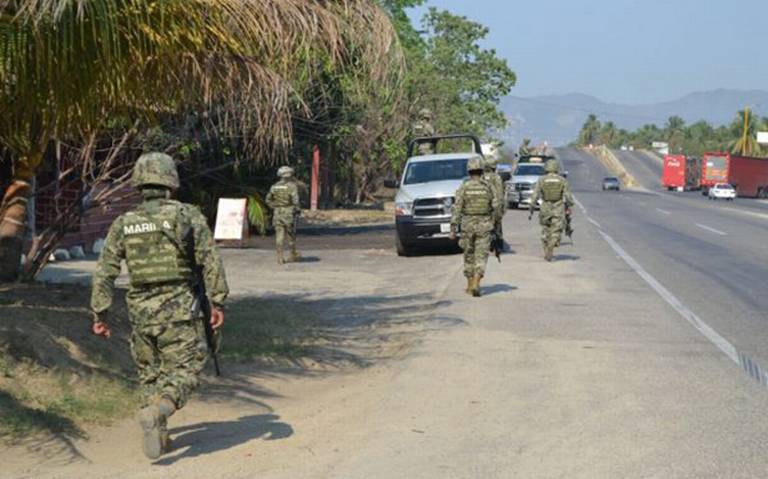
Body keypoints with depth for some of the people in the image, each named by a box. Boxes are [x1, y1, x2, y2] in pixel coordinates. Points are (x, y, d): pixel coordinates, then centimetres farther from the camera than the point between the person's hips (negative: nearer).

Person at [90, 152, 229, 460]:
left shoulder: (123, 224, 5)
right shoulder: (187, 215, -3)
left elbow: (104, 273, 3)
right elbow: (210, 261, -8)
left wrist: (99, 314, 9)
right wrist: (218, 302, -3)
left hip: (140, 313, 4)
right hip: (179, 311, -3)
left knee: (150, 374, 18)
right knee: (186, 370, 2)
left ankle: (158, 436, 16)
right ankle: (156, 412, -24)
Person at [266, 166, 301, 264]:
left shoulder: (274, 186, 6)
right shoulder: (292, 186, -10)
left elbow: (268, 200, 11)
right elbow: (295, 200, -18)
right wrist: (298, 209, -4)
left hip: (277, 213, 4)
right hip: (288, 213, -3)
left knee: (279, 235, 2)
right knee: (291, 235, 10)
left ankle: (280, 257, -5)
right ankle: (293, 255, 23)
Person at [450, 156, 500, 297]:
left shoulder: (464, 188, -6)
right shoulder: (488, 187, -3)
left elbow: (457, 209, -9)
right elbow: (496, 206, 1)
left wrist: (453, 229, -7)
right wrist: (492, 220, 17)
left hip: (467, 226, 0)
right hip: (484, 227, 0)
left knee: (469, 255, 15)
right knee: (481, 257, -1)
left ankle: (470, 286, 21)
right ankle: (475, 284, -18)